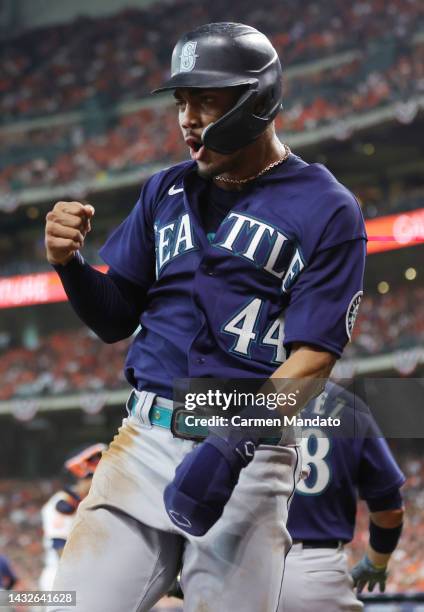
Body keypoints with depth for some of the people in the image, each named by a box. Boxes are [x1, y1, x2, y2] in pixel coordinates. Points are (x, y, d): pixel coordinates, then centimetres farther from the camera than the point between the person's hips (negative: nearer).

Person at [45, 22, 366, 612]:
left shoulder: (326, 209, -2)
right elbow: (114, 320, 18)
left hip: (250, 454, -4)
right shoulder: (166, 192, 15)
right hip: (146, 438, 4)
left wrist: (236, 441, -23)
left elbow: (313, 359, -9)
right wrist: (69, 262, -4)